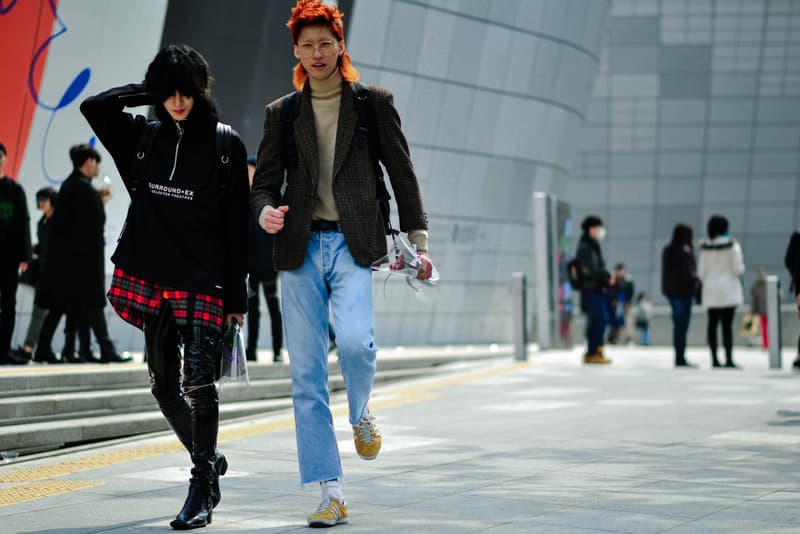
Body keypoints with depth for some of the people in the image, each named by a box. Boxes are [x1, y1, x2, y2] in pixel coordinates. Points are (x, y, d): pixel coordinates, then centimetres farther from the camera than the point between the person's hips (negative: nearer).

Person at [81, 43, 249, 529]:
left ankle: (202, 490, -9)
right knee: (164, 383, 10)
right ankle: (209, 460, 31)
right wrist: (149, 90, 2)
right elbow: (94, 106, 0)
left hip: (203, 282, -5)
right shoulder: (145, 137, 9)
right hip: (152, 278, 5)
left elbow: (237, 228, -2)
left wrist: (237, 297, -4)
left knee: (199, 379, -14)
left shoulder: (225, 145, -2)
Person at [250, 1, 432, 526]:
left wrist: (419, 240, 3)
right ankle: (331, 494, 2)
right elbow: (265, 180, 9)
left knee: (355, 341, -26)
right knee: (306, 375, -2)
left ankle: (361, 414, 9)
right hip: (300, 248, 2)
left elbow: (402, 174, 9)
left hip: (353, 246, -2)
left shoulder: (374, 103, 8)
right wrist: (266, 211, -14)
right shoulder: (282, 113, 13)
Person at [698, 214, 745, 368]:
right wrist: (741, 269, 12)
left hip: (711, 289, 4)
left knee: (713, 324, 7)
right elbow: (738, 269, -10)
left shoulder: (705, 247, 3)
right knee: (727, 325, -6)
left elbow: (701, 271, 6)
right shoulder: (732, 244, -8)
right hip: (728, 289, -4)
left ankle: (714, 359, 6)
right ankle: (729, 359, -9)